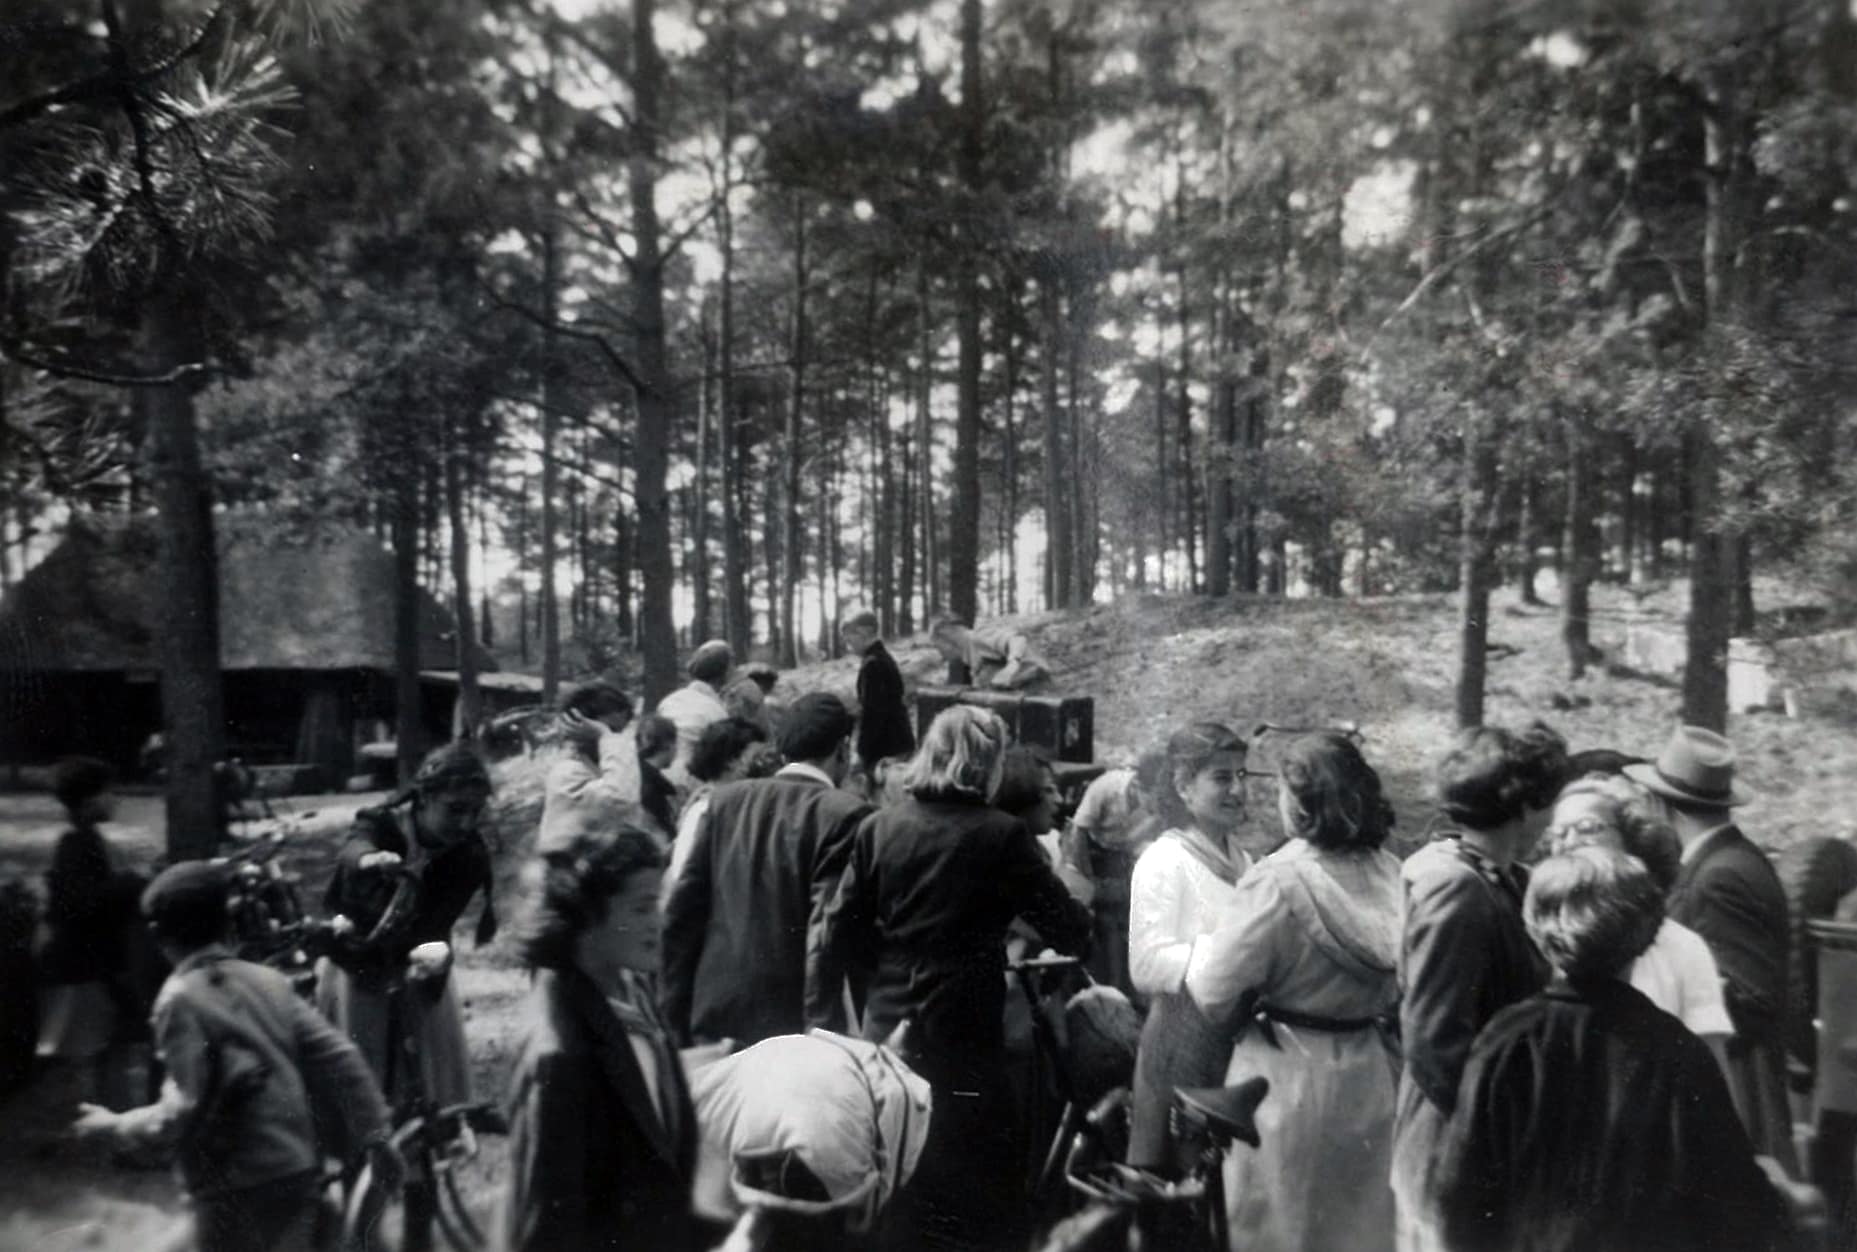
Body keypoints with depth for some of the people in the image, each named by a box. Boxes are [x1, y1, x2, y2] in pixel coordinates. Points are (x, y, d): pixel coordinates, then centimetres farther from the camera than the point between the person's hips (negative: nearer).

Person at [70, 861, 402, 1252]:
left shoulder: (181, 998, -10)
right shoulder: (268, 979, 7)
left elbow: (184, 1109, -15)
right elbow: (338, 1058, 3)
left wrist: (114, 1126, 3)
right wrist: (374, 1135, 8)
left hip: (240, 1186, -6)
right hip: (300, 1169, 6)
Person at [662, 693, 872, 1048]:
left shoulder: (725, 799, 4)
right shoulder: (842, 814, -11)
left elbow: (681, 913, 4)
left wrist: (676, 1018, 11)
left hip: (713, 1018, 5)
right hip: (789, 1020, -4)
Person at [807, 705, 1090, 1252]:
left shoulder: (879, 828, -2)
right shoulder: (1002, 836, -11)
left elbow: (836, 933, -2)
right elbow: (1071, 933, -8)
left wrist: (825, 1023, 4)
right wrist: (1082, 915, 14)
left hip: (890, 1033, 4)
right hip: (964, 1037, -4)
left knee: (894, 1197, 20)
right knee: (974, 1198, 12)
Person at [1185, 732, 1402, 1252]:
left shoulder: (1278, 878, -20)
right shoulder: (1389, 874, -5)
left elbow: (1214, 994, -16)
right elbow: (1400, 987, 3)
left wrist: (1201, 947, 3)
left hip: (1289, 1077, -5)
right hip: (1370, 1076, 5)